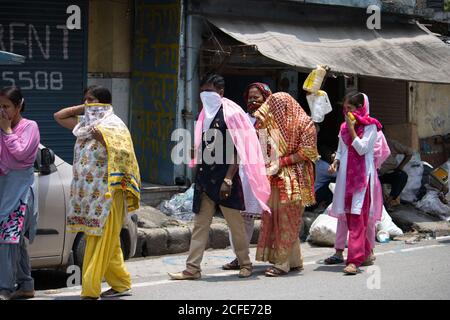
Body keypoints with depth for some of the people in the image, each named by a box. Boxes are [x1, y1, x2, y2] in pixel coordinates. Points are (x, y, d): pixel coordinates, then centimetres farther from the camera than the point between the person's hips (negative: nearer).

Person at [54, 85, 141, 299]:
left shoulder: (113, 125, -6)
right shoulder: (85, 123, 16)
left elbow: (122, 152, -17)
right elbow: (59, 116, 24)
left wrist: (101, 136, -19)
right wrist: (82, 108, 14)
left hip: (105, 192, -8)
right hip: (87, 193, 8)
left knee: (101, 241, -8)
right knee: (104, 241, 11)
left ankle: (90, 290, -11)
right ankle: (121, 284, 19)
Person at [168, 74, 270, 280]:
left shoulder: (231, 114, -7)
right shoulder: (206, 114, 14)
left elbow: (238, 151, -12)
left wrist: (228, 179, -18)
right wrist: (199, 176, 13)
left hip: (224, 178, -7)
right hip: (205, 178, 7)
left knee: (235, 224, 4)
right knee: (200, 224, 2)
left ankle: (245, 264, 18)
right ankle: (192, 269, 1)